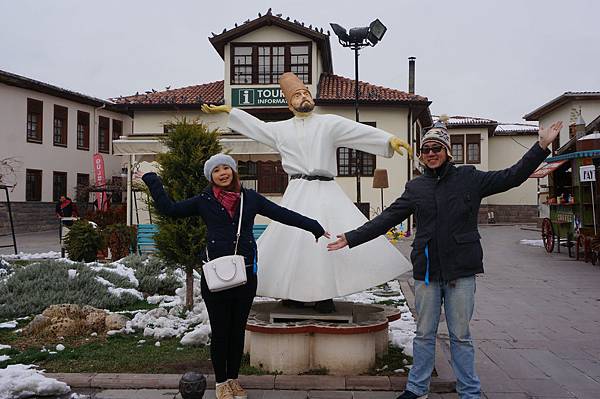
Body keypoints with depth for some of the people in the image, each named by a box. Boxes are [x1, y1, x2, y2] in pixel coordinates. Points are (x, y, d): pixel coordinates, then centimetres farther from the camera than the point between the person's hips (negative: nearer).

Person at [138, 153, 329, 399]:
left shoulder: (250, 198, 6)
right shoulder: (204, 201, 3)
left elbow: (282, 214, 7)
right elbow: (168, 209, 5)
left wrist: (314, 227, 7)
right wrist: (151, 180, 5)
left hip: (246, 274, 2)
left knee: (238, 330, 12)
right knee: (220, 330, 6)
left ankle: (233, 379, 28)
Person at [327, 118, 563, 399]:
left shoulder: (469, 178, 2)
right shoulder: (415, 188, 7)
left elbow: (511, 177, 1)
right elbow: (386, 219, 7)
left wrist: (541, 146, -7)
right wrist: (351, 238, 4)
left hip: (460, 270, -2)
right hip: (426, 271, 2)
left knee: (461, 335, 7)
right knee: (424, 334, 12)